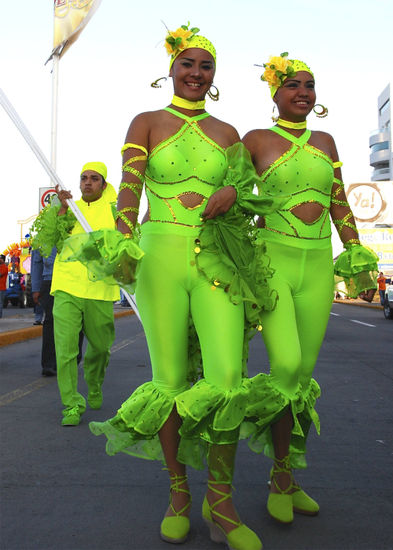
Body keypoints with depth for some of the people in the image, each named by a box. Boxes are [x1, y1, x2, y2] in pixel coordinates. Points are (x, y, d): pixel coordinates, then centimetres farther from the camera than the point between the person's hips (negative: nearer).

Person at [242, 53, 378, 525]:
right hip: (272, 259, -4)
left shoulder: (324, 142, 17)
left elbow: (339, 203, 17)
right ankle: (281, 476, 3)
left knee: (304, 375, 4)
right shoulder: (256, 140, 5)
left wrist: (356, 255, 13)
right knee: (286, 365, -19)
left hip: (317, 265, 4)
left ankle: (286, 477, 19)